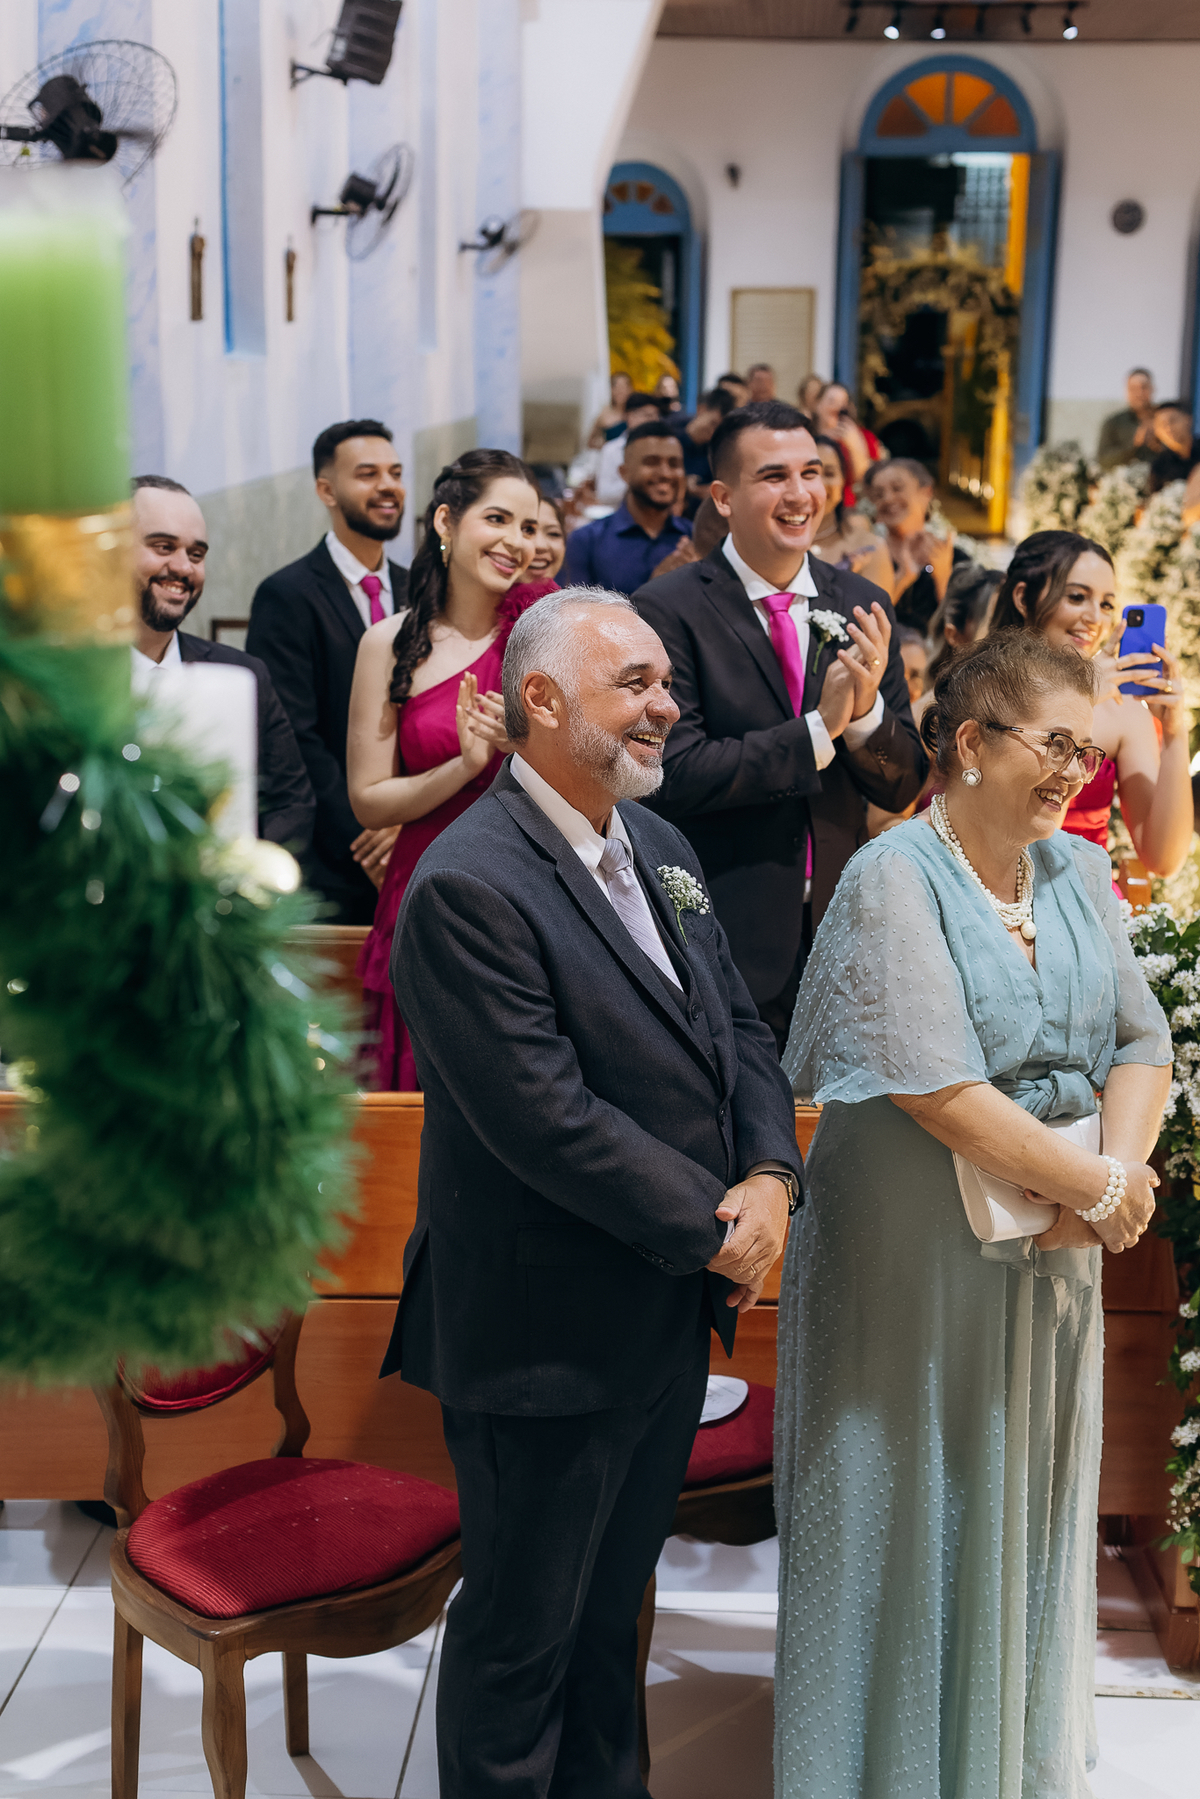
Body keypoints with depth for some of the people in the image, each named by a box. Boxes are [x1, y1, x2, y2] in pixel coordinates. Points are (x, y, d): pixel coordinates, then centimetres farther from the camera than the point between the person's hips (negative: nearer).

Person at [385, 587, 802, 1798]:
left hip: (670, 1316, 8)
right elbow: (546, 1118, -26)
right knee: (521, 1630, 12)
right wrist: (711, 1231, -17)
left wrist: (771, 1178, -8)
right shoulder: (468, 886, -22)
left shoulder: (658, 847, 8)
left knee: (612, 1604, 25)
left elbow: (737, 1028, 9)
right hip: (546, 1335, -8)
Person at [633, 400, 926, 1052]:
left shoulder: (862, 606, 7)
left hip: (842, 932, 5)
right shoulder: (668, 610, -8)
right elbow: (675, 773, -16)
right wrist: (818, 730, -18)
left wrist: (866, 710, -13)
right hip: (723, 943, -4)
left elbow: (902, 788, 7)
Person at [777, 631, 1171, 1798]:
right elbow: (936, 1089, -23)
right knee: (914, 1515, 8)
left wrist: (1116, 1177, -13)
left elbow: (1139, 1044, 4)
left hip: (1050, 1254, 6)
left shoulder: (1079, 872, 5)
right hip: (913, 1253, -6)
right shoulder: (894, 882, -16)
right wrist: (1098, 1186, -16)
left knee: (1031, 1509, 17)